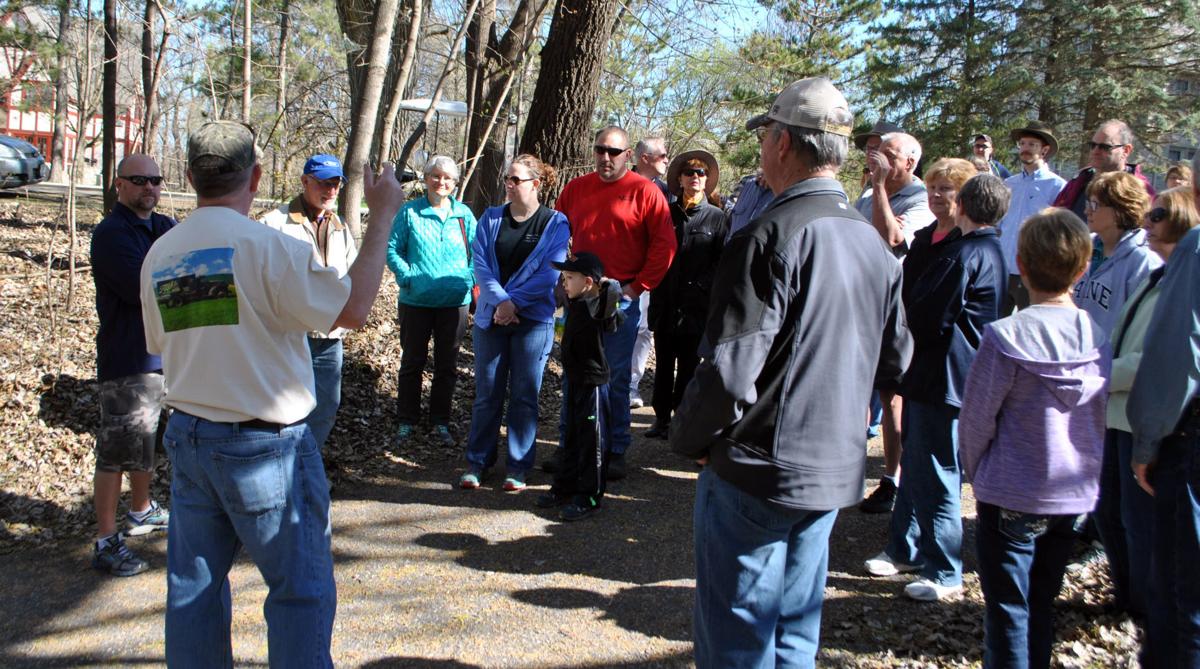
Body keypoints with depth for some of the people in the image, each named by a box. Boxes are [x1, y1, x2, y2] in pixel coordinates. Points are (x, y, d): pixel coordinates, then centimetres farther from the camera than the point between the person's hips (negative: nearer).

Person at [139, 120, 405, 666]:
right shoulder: (268, 246, -16)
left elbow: (161, 345, 13)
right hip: (265, 445, -6)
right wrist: (382, 215, -9)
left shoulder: (158, 255, 4)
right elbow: (352, 308, -16)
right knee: (301, 587, 6)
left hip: (188, 437, 7)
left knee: (193, 584, 16)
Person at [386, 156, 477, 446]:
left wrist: (470, 279, -7)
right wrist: (407, 275, -13)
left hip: (454, 301, 2)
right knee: (412, 361, 9)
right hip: (416, 300, -1)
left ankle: (440, 422, 23)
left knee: (447, 365, 10)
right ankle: (407, 420, 21)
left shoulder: (464, 214, 3)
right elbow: (392, 248, -1)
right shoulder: (409, 212, -2)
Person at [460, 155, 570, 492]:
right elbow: (481, 265, -1)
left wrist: (514, 301, -15)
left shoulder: (555, 224, -1)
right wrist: (499, 301, -15)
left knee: (524, 395, 3)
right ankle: (477, 462, 18)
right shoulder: (491, 218, 7)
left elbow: (550, 273, -9)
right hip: (491, 318, 3)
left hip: (533, 320, -2)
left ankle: (518, 467, 13)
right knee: (487, 393, 7)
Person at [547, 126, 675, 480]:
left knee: (616, 378, 3)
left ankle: (616, 451, 13)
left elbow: (665, 245, -6)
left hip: (622, 297, -4)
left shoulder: (644, 191, -4)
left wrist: (639, 286, -8)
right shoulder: (575, 189, 9)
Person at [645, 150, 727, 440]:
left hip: (696, 307, -2)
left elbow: (721, 262, -1)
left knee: (688, 366, 5)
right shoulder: (667, 212, 7)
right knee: (663, 364, 9)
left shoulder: (716, 217, 1)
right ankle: (661, 417, 18)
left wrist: (700, 286, -11)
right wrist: (655, 293, 1)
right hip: (665, 303, 2)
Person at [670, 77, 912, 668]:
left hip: (757, 471, -7)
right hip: (834, 470, 8)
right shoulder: (875, 245, 6)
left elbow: (729, 371, -23)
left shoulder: (771, 236, -19)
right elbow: (895, 363, 15)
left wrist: (689, 438, -6)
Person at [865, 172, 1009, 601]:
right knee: (916, 467, 19)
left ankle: (944, 573, 9)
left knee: (936, 477, -1)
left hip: (940, 378, -10)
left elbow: (926, 317, -19)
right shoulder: (991, 252, 12)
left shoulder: (964, 255, -19)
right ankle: (905, 550, 32)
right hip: (939, 376, 10)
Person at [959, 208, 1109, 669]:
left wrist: (977, 474, 5)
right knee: (1041, 607, 19)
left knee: (1008, 613, 6)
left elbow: (976, 420, -12)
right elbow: (1098, 418, 5)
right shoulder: (1097, 336, -4)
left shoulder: (1005, 337, -20)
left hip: (1012, 498, -5)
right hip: (1074, 497, 5)